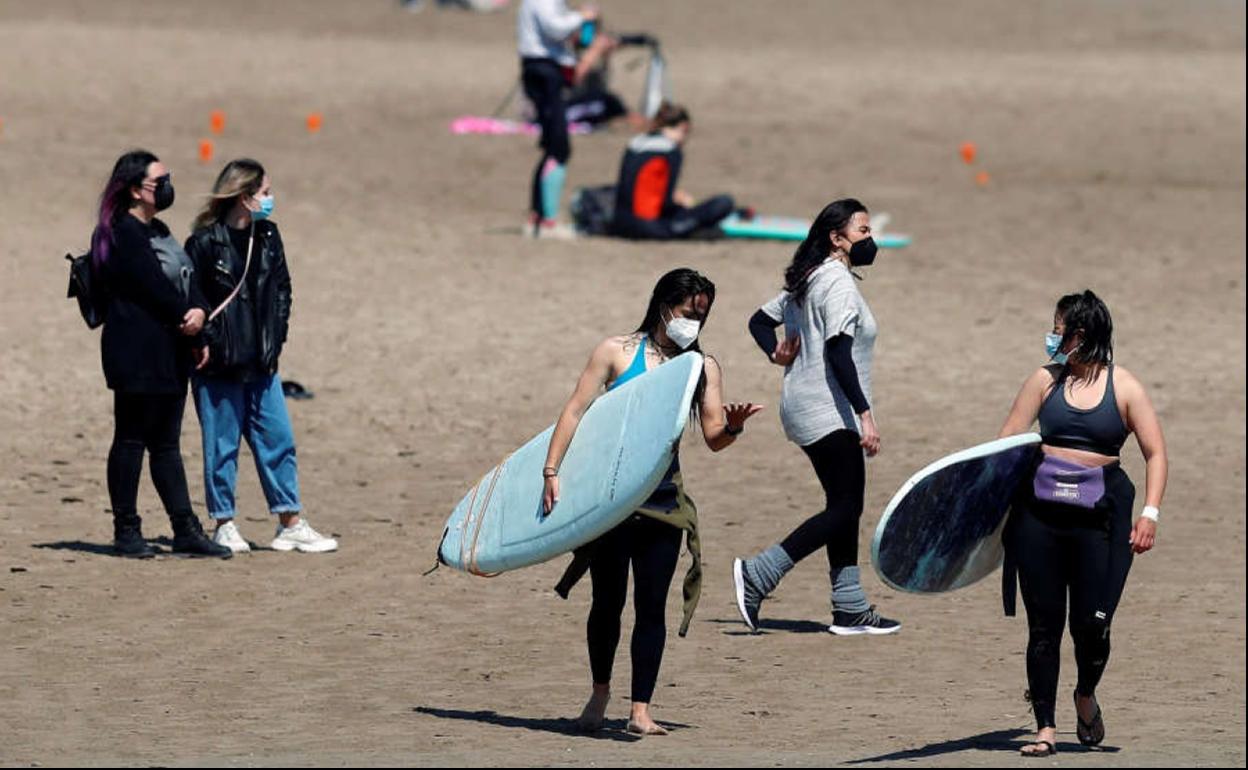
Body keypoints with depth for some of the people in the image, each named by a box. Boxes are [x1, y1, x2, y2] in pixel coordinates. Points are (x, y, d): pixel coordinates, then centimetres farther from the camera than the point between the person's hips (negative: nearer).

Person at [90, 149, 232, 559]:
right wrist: (188, 320, -8)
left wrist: (198, 312, -7)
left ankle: (186, 531, 11)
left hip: (170, 353, 9)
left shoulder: (158, 232, 18)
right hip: (136, 354, -9)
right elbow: (155, 288, -17)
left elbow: (186, 281, 11)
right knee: (132, 439, -3)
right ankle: (126, 531, 2)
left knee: (167, 443, 10)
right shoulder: (122, 234, -12)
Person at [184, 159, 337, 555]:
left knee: (277, 440, 6)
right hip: (219, 364, -6)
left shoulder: (267, 237, 8)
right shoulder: (205, 243, -11)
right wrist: (206, 344, -13)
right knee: (222, 445, 3)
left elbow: (281, 288, 17)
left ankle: (291, 524, 12)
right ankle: (224, 526, 12)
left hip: (261, 362, 6)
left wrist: (275, 337, 8)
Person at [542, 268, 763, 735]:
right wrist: (552, 472, -12)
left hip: (663, 501, 2)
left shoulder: (703, 368, 7)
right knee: (608, 601, 5)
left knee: (651, 605, -2)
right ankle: (600, 693, 26)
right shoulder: (618, 353, -1)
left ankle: (640, 710, 0)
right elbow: (575, 411, -3)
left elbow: (713, 439, 2)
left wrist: (732, 427, -22)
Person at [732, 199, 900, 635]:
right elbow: (838, 353, -24)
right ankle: (757, 575, -12)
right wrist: (864, 415, -26)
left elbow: (761, 321, 22)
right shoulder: (838, 283, -15)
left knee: (846, 506, 11)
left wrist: (776, 354, 6)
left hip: (808, 412, 10)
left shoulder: (809, 281, 15)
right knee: (844, 508, -9)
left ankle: (850, 609, 11)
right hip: (829, 414, -10)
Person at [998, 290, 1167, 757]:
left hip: (1098, 515, -2)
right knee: (1044, 623, 2)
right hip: (1040, 511, 2)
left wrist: (1150, 513, -10)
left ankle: (1086, 696, 28)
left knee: (1091, 624, -4)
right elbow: (1006, 443, 6)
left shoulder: (1124, 388, 1)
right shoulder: (1045, 381, 7)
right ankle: (1045, 728, 9)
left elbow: (1155, 454, 1)